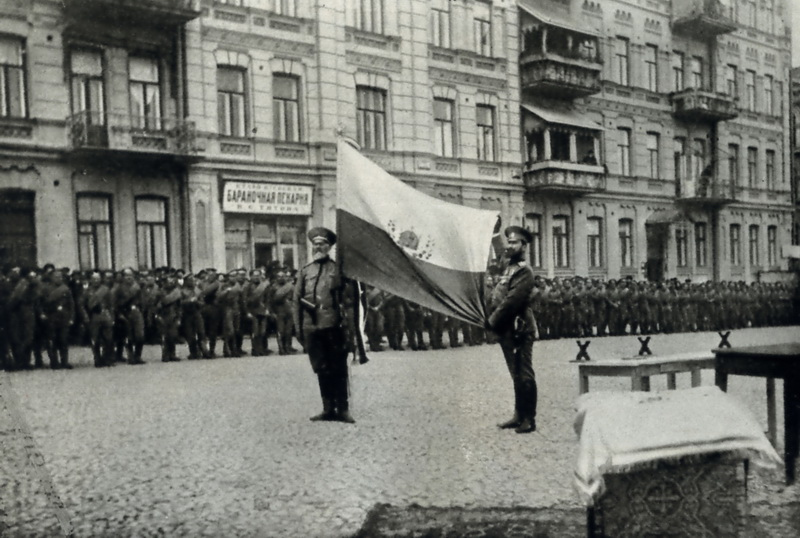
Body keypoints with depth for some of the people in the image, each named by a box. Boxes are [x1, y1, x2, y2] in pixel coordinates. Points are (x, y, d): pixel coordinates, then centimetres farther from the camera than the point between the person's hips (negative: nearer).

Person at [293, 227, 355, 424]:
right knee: (321, 369, 8)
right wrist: (299, 327, 4)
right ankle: (328, 409, 16)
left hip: (333, 325, -3)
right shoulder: (305, 272, 12)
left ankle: (342, 409, 6)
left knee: (338, 368, 1)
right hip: (311, 326, 3)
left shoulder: (338, 269, 5)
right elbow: (296, 300, 11)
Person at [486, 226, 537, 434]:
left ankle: (529, 419, 1)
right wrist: (491, 319, 5)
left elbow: (512, 301, -19)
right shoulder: (509, 269, 18)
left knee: (524, 375, -4)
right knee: (516, 375, 15)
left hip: (519, 329, -9)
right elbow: (496, 298, 18)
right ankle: (519, 415, 22)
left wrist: (492, 321, -14)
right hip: (507, 331, 9)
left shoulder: (524, 271, -12)